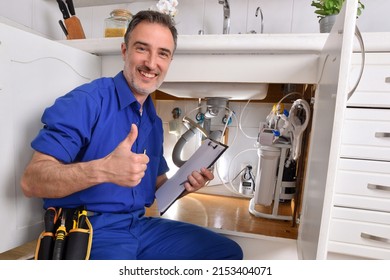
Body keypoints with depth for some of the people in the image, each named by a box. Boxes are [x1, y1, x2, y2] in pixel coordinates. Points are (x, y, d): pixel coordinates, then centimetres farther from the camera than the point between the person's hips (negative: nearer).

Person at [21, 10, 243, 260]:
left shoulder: (154, 121, 10)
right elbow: (31, 181, -18)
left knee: (229, 251, 0)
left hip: (141, 225, 6)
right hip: (88, 230, -5)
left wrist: (183, 185, -4)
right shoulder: (86, 101, -14)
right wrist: (102, 170, -35)